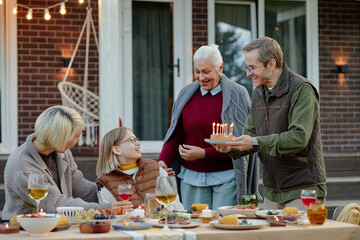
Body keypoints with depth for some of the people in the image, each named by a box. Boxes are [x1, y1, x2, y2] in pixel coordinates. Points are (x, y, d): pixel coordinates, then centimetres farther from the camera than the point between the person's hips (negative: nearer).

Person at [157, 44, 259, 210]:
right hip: (191, 176, 3)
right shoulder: (186, 94, 9)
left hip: (226, 178, -3)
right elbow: (175, 136, 11)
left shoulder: (237, 94, -3)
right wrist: (163, 161, -7)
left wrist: (204, 153, -13)